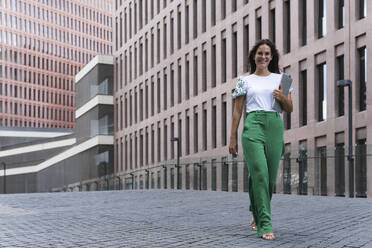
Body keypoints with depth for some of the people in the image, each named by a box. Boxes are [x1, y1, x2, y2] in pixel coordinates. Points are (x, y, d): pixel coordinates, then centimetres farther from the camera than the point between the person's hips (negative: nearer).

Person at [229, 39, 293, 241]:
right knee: (259, 173, -15)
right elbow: (237, 110, 10)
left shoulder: (280, 79, 16)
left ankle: (257, 214, 27)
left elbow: (290, 109, 16)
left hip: (275, 126, 2)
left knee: (270, 177, 2)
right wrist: (232, 138, 4)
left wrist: (282, 98, -6)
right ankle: (265, 225, -15)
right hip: (253, 126, -2)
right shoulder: (245, 81, 12)